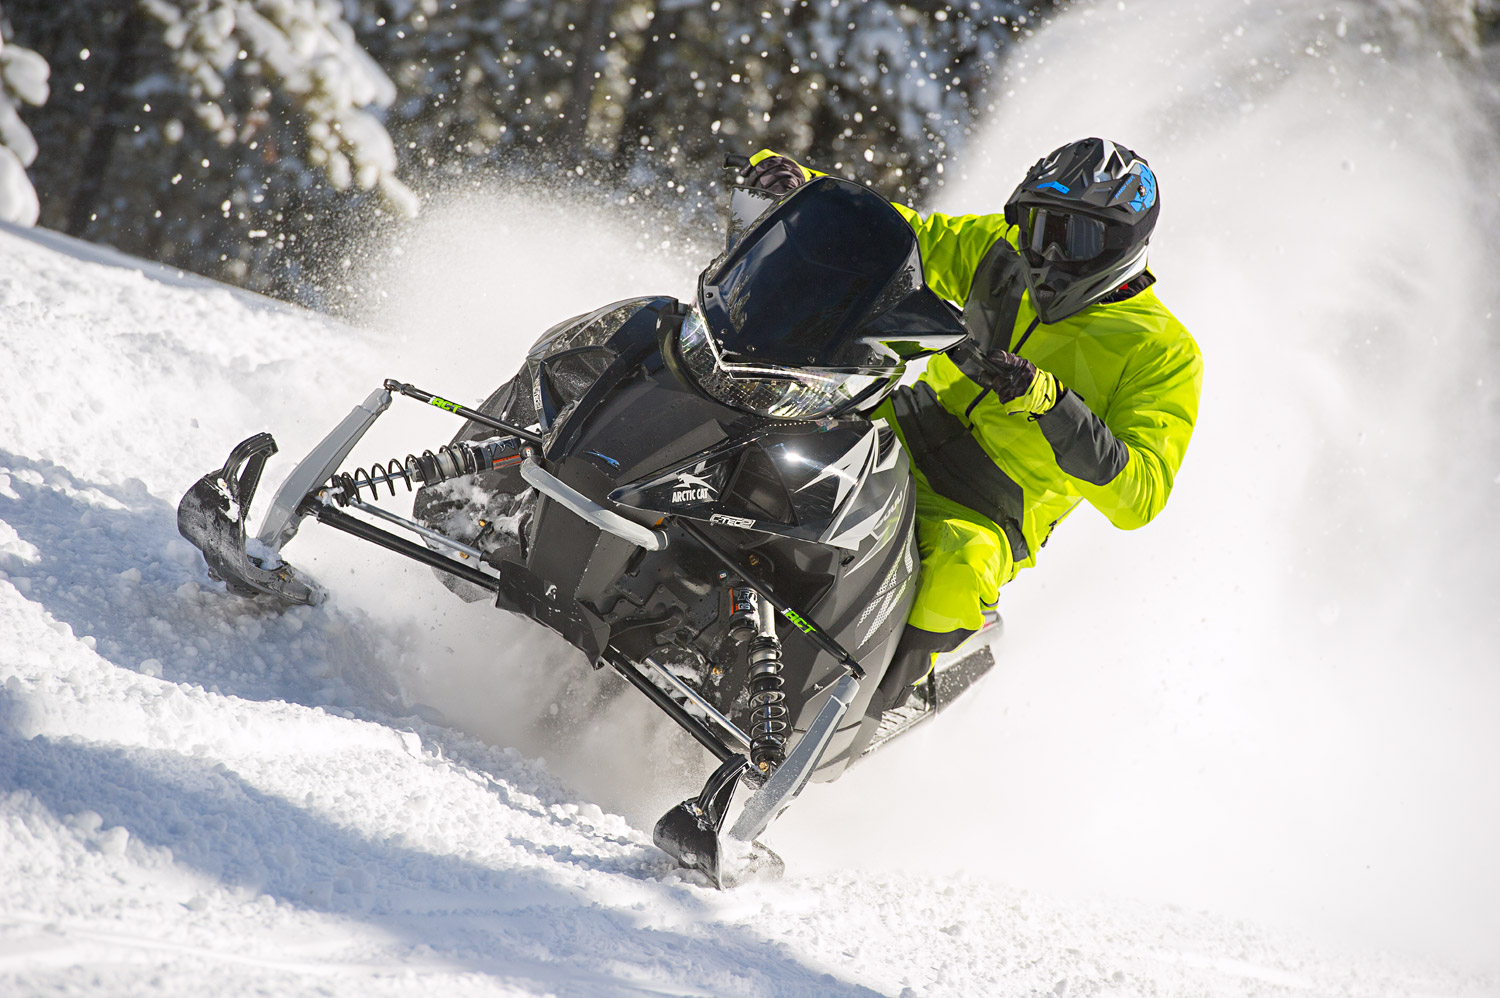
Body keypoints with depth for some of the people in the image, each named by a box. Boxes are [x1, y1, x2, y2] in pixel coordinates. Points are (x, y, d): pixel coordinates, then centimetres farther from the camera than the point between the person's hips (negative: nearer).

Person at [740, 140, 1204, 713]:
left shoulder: (1164, 355, -7)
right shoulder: (1005, 254, 9)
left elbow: (1140, 495, -17)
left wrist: (1050, 403, -30)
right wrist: (798, 185, -5)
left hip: (983, 521, -6)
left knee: (960, 568, -40)